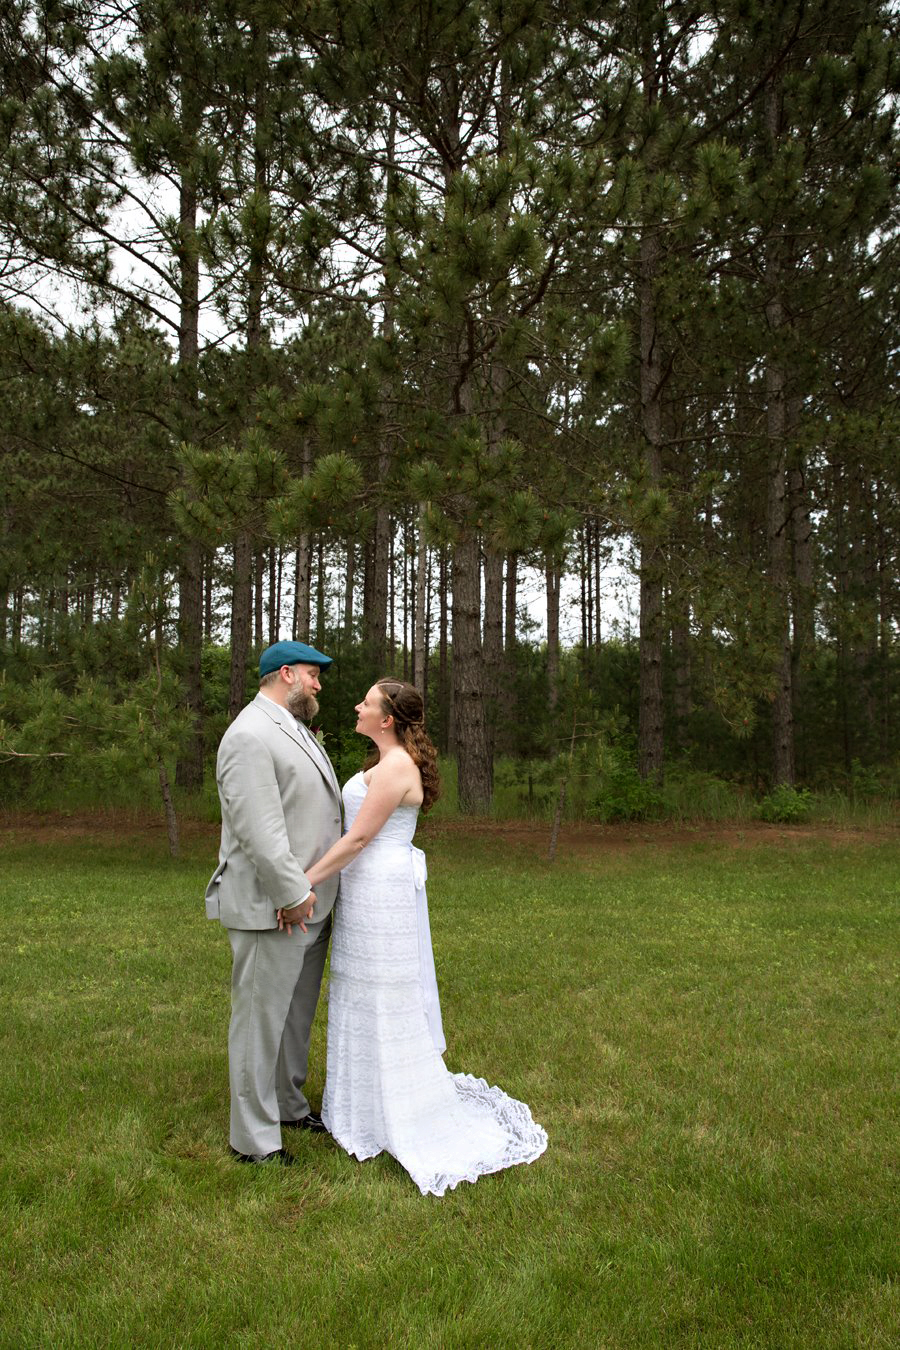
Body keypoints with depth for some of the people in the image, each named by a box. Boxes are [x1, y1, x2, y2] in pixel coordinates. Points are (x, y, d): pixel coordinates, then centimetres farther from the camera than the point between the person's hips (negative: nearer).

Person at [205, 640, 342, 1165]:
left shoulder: (296, 731, 16)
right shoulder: (251, 735, -18)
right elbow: (258, 827, -24)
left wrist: (318, 887, 18)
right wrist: (294, 892, -22)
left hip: (310, 904, 10)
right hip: (272, 909, -10)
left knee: (297, 1013, 20)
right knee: (262, 1018, 1)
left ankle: (290, 1105, 35)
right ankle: (254, 1137, 12)